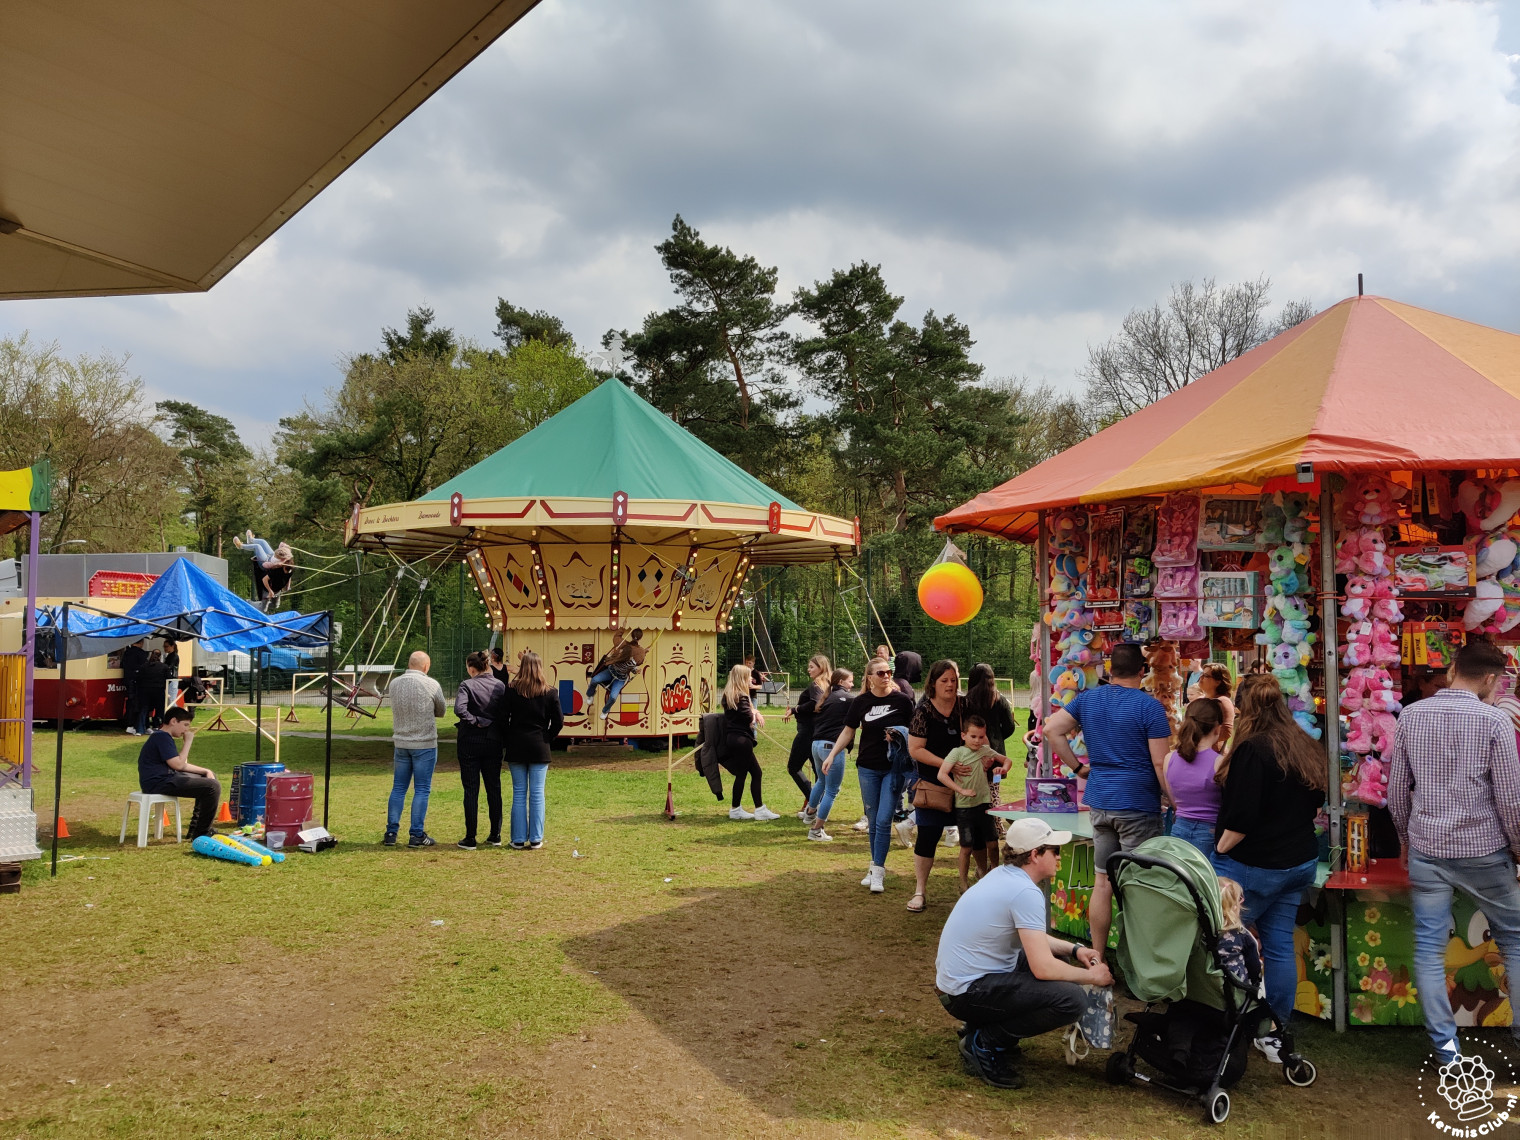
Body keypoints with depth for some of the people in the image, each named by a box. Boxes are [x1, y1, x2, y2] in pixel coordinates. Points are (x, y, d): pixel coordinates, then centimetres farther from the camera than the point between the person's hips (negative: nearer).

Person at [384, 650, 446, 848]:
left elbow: (397, 709, 13)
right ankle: (417, 835, 4)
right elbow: (441, 711, 3)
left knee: (398, 788, 12)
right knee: (422, 790, 3)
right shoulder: (431, 685, -11)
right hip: (425, 744, -4)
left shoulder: (394, 684, 2)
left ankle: (391, 833, 12)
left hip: (401, 743, 4)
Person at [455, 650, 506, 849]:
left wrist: (475, 721, -13)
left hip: (470, 741, -4)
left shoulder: (467, 685, -11)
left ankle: (470, 839, 5)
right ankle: (495, 836, 17)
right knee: (494, 788, 12)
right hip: (494, 741, 4)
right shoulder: (500, 686, 2)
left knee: (471, 790, 2)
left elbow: (459, 709, -26)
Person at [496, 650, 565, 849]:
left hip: (516, 748, 0)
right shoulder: (550, 693, -3)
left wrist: (508, 741, 6)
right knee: (537, 794, 5)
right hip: (540, 749, 0)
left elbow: (502, 719, -6)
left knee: (519, 794, 6)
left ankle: (518, 840, 9)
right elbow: (558, 722, -4)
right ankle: (536, 839, 7)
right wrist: (547, 739, 10)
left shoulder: (511, 691, -4)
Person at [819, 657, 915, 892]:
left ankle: (878, 872, 0)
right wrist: (832, 755, 1)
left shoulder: (902, 701, -7)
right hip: (868, 768, 2)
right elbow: (848, 731, 8)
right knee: (873, 820, 9)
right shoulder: (861, 702, -1)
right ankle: (875, 867, 22)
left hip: (893, 768, -2)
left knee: (883, 820, -8)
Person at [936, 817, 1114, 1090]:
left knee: (1058, 958, 19)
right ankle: (984, 1043, -5)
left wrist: (1074, 950, 13)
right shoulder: (1025, 893, -21)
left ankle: (984, 1028, 16)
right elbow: (1043, 968, -23)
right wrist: (1092, 977, -7)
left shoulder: (1004, 875, 8)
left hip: (956, 978, 10)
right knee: (1070, 999, -20)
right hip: (967, 993, -10)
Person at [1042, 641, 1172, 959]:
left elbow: (1052, 730, 5)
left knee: (1102, 881, 11)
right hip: (1138, 804, -5)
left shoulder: (1087, 699, 6)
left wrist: (1078, 767, 9)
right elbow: (1161, 763, -13)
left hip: (1099, 801, 5)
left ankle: (1097, 957, 17)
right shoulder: (1149, 706, -10)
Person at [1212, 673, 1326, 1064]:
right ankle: (1277, 1034, 18)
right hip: (1300, 862, 8)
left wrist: (1220, 850, -7)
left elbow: (1241, 819, -22)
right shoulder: (1307, 748, 6)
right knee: (1279, 944, 12)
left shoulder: (1252, 749, -19)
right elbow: (1315, 804, 18)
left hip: (1254, 865, -8)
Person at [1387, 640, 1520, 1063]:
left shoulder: (1410, 716, 0)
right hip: (1483, 851, -2)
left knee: (1429, 948, 8)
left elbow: (1397, 791, 5)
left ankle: (1444, 1041, 11)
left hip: (1426, 850, 3)